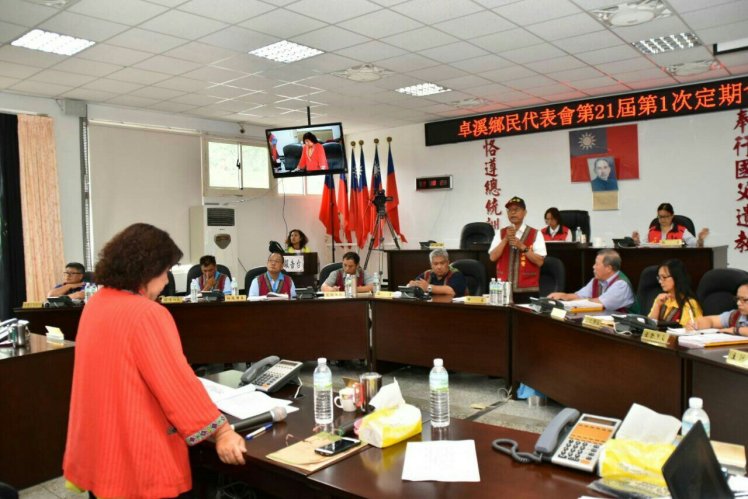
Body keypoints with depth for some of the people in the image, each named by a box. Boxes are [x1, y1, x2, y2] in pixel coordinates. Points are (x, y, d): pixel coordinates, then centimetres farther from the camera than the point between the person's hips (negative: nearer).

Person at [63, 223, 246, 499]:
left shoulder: (95, 303, 5)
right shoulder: (147, 314, -23)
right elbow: (178, 382, -23)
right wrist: (221, 432, -15)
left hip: (95, 447, 9)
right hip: (139, 459, -9)